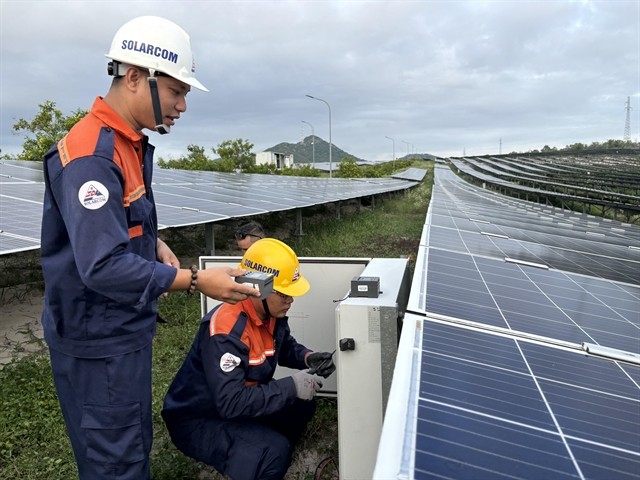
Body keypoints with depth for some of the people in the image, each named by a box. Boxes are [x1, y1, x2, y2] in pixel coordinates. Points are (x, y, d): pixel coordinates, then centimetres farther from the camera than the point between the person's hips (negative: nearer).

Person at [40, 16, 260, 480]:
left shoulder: (132, 144, 6)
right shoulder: (91, 156, -25)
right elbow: (104, 266, -30)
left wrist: (154, 243, 1)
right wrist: (195, 281, -28)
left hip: (126, 328, 9)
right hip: (99, 340, -9)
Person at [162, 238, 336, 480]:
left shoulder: (272, 313, -6)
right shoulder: (226, 329, -32)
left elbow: (286, 348, 12)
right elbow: (231, 402, -36)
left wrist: (308, 358, -10)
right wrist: (292, 386, -33)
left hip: (238, 402, 9)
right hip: (197, 420, -9)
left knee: (302, 405, -3)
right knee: (274, 451, -28)